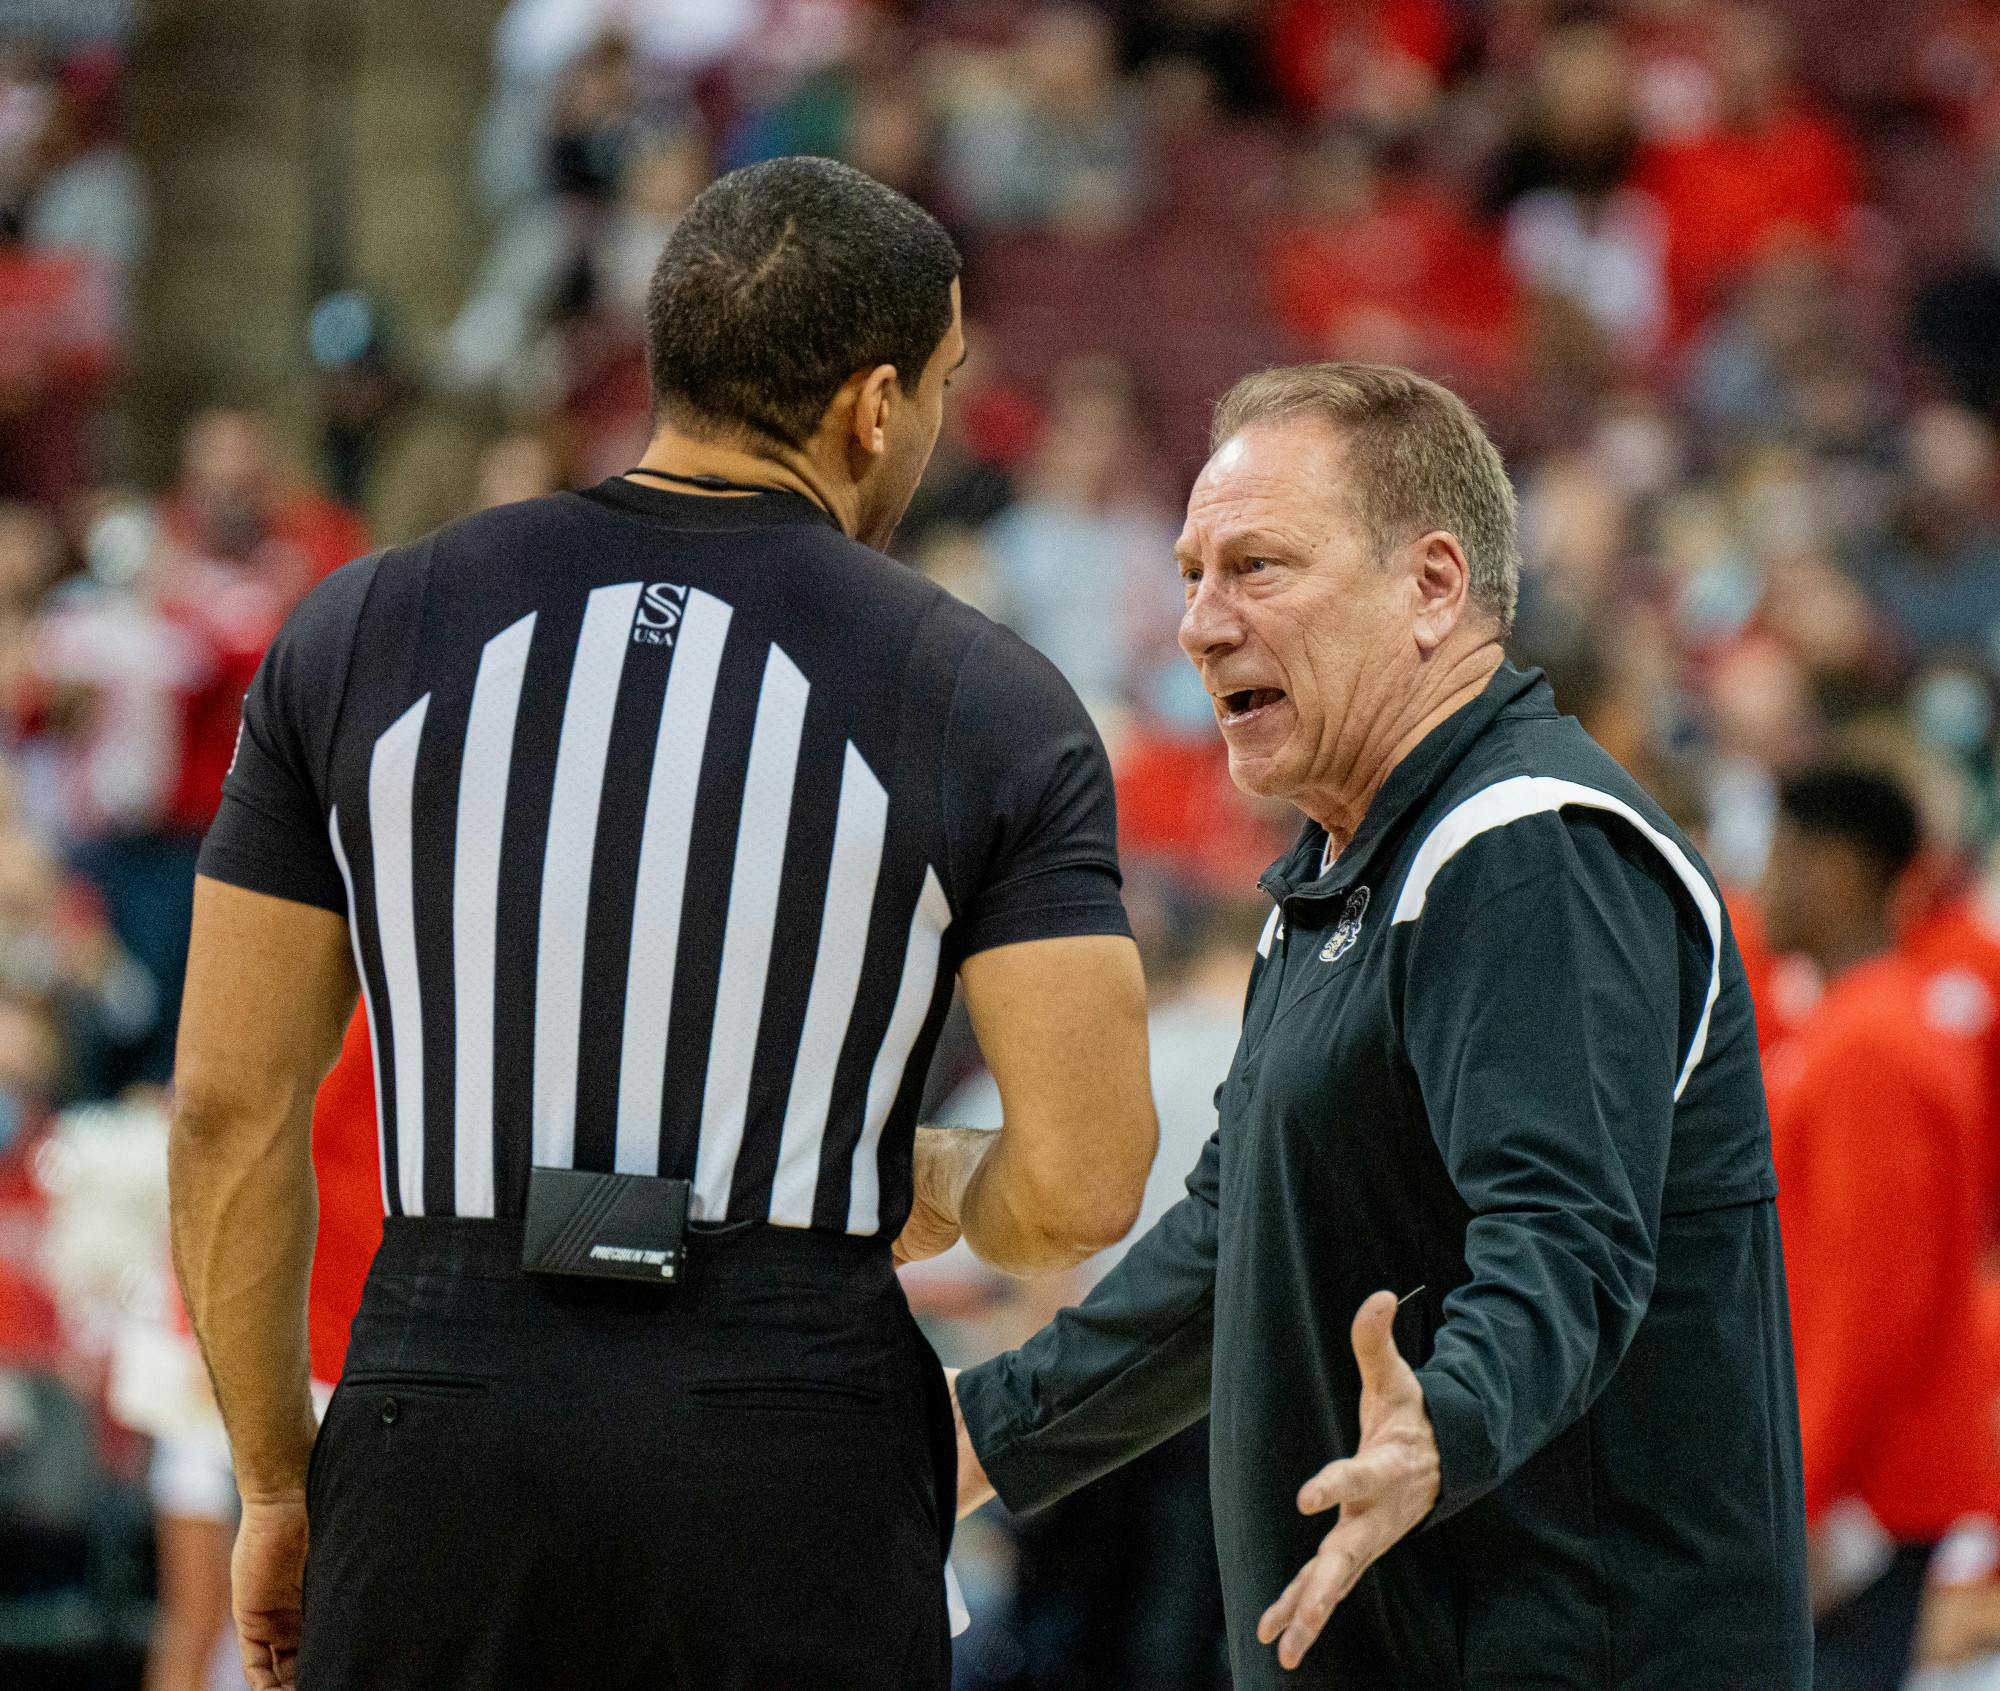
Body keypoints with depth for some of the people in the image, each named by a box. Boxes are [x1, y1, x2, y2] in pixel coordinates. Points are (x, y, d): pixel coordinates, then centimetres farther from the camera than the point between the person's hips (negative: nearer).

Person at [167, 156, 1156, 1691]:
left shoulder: (367, 633, 5)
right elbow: (1082, 1189, -8)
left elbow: (230, 1111, 6)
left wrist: (278, 1482, 16)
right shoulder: (986, 704, -1)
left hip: (437, 1438, 2)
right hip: (798, 1443, -2)